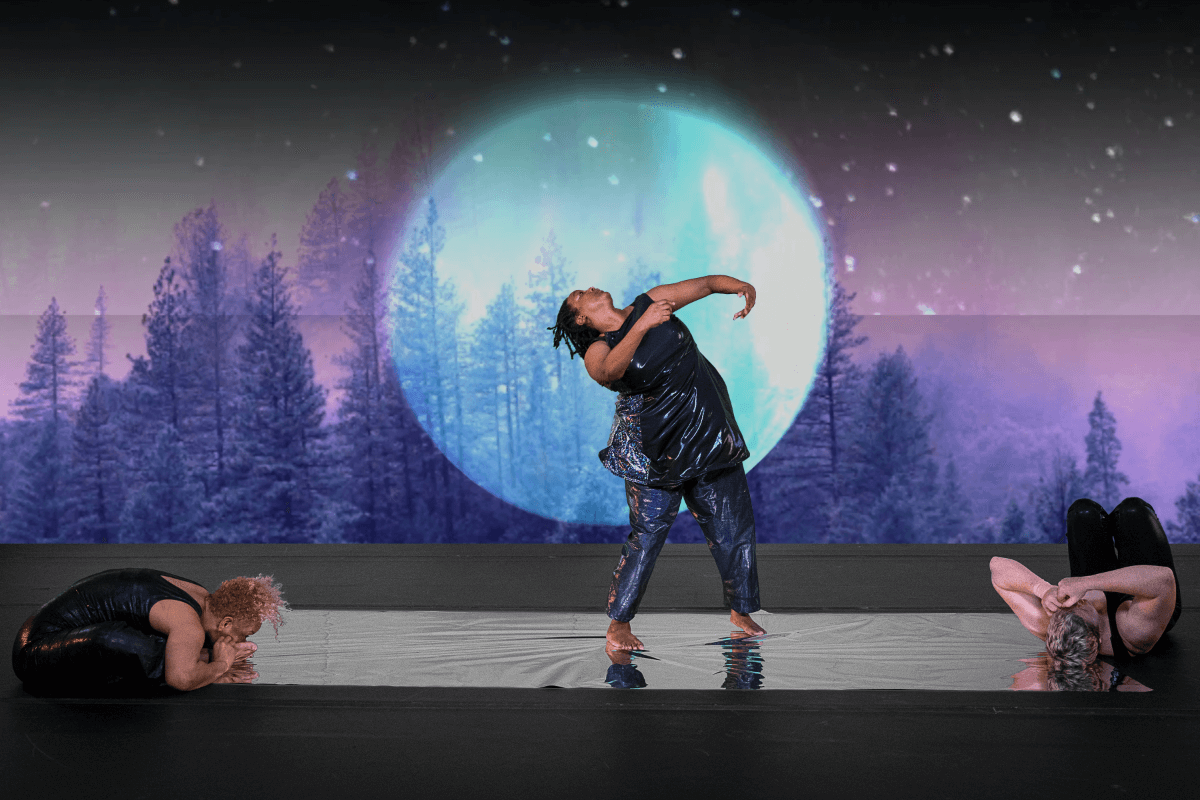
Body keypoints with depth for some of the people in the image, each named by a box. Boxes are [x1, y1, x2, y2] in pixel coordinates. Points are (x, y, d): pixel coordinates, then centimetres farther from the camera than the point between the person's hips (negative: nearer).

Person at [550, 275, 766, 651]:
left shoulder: (650, 303, 3)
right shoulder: (598, 351, -9)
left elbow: (707, 283, 6)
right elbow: (610, 370, -33)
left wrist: (743, 286, -13)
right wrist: (642, 326, -43)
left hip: (710, 435, 5)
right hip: (656, 449, -5)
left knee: (733, 527, 9)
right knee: (647, 535, -6)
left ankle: (741, 610, 25)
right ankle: (618, 624, 5)